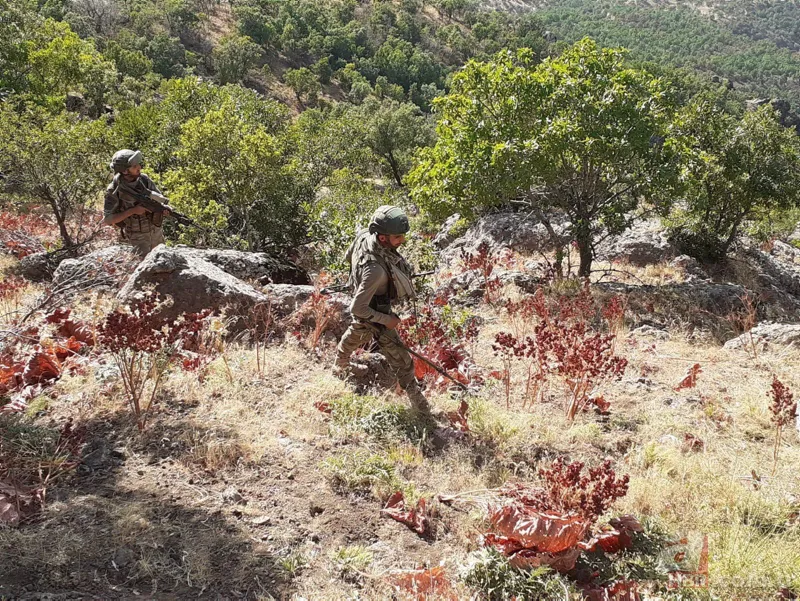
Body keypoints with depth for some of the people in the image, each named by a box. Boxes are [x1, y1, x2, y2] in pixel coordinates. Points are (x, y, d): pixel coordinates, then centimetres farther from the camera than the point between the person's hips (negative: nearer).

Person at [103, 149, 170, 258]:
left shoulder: (144, 179, -8)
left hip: (156, 232, 5)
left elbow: (161, 199, 2)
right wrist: (132, 211, -27)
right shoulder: (114, 190, -20)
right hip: (137, 237, -5)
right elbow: (107, 219, -20)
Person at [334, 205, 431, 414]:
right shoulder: (375, 270, -45)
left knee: (356, 333, 37)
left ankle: (340, 365, 65)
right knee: (401, 361, 7)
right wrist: (387, 320, -24)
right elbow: (358, 308, -36)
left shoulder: (364, 235, -22)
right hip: (374, 313, -9)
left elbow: (348, 257, 1)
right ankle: (417, 401, 25)